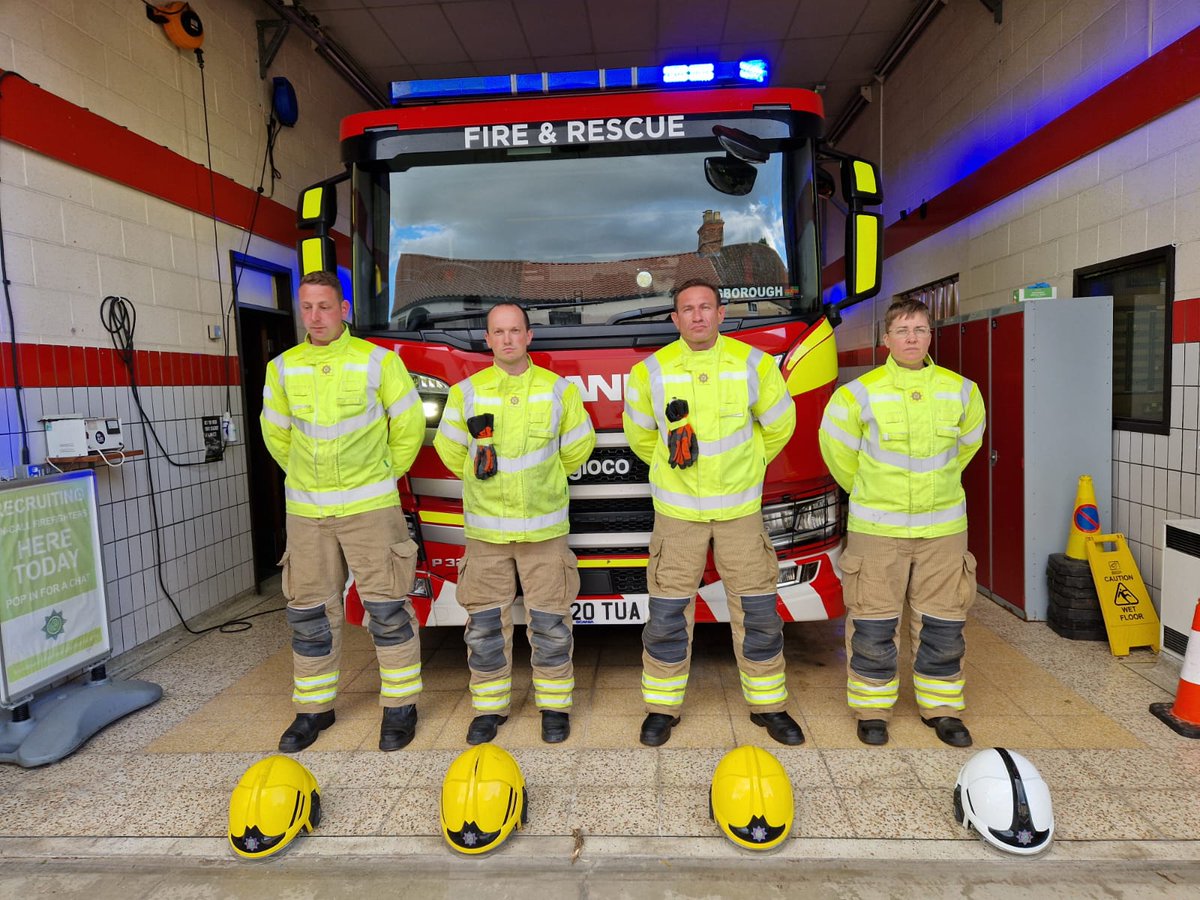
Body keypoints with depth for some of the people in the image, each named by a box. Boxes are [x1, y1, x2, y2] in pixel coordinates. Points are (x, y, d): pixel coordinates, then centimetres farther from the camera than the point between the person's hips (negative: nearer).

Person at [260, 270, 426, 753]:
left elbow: (408, 426, 3)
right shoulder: (283, 368, 5)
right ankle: (314, 707, 26)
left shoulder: (377, 361, -6)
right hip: (305, 511, 4)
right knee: (310, 611, 10)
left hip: (369, 506, -3)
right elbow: (276, 432, 19)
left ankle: (400, 705, 14)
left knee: (386, 608, 0)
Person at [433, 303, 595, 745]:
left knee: (549, 621, 5)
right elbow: (450, 448, 13)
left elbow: (577, 446, 11)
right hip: (484, 529, 1)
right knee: (485, 621, 8)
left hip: (544, 526, -1)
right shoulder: (467, 392, 1)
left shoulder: (558, 389, -1)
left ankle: (555, 705, 22)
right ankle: (490, 706, 25)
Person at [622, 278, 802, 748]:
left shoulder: (753, 364, -4)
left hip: (740, 508, 1)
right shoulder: (653, 371, -5)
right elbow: (639, 432, 12)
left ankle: (768, 704, 25)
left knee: (758, 610, 6)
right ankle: (662, 707, 21)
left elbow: (778, 424, 12)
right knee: (667, 613, 4)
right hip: (677, 510, 0)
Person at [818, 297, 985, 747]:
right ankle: (872, 709, 20)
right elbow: (836, 444, 7)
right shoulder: (859, 393, -7)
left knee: (942, 622, 10)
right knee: (873, 624, 4)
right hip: (877, 528, -2)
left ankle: (942, 707, 27)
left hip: (942, 527, 3)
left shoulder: (961, 391, 2)